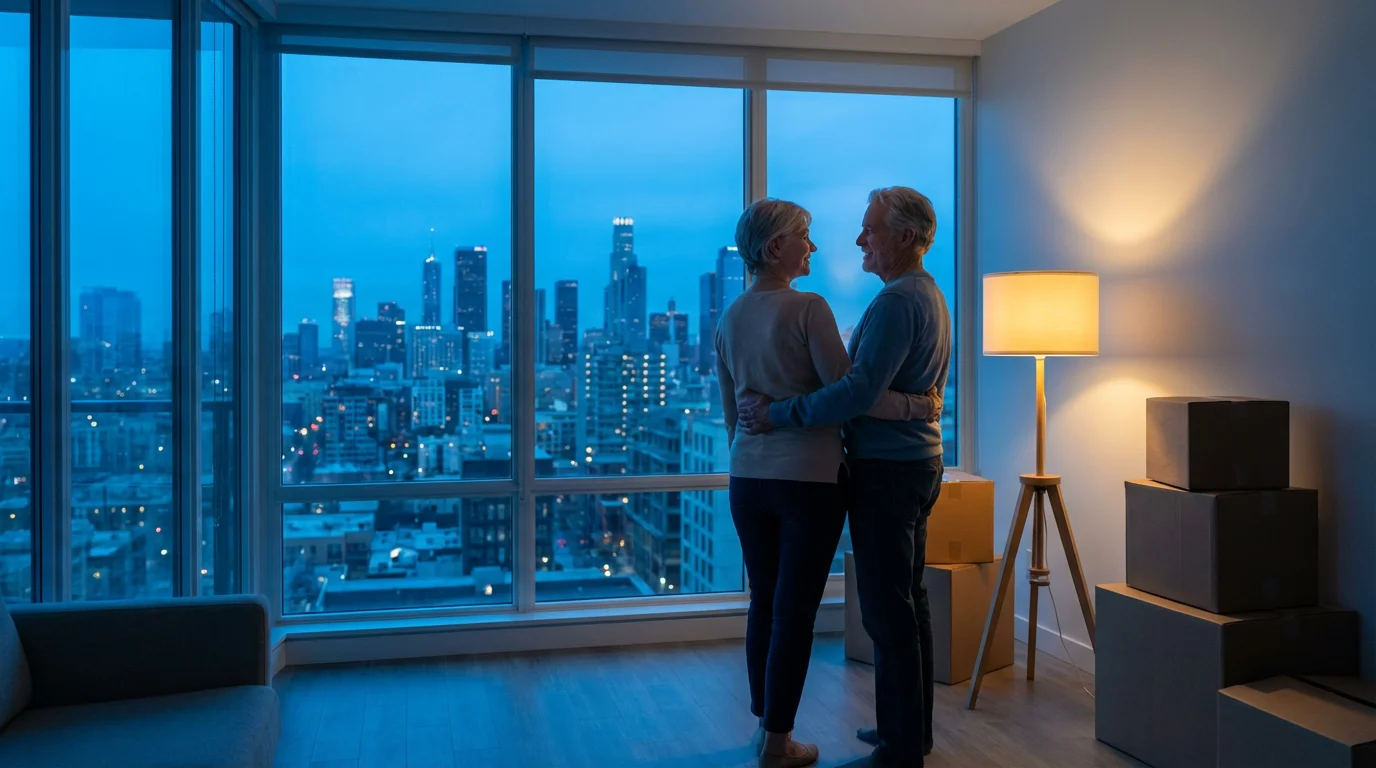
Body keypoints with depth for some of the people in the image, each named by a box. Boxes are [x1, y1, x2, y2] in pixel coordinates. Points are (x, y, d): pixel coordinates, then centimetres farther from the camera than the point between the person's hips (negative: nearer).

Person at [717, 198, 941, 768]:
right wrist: (914, 407, -5)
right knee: (795, 611, 3)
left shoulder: (730, 319, 8)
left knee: (764, 602, 15)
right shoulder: (808, 309, -12)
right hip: (808, 481, -6)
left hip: (748, 480, 6)